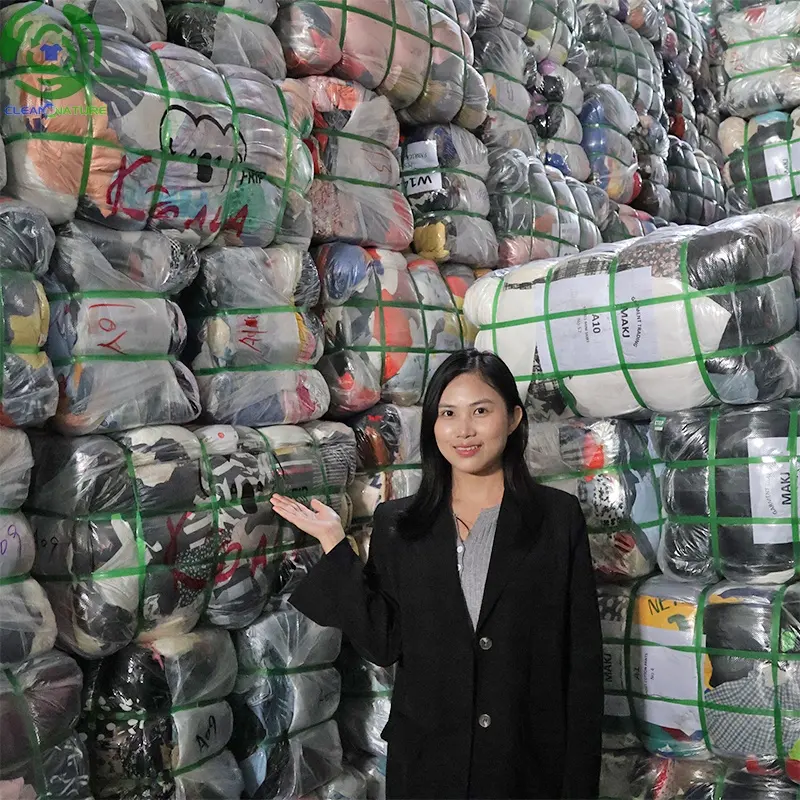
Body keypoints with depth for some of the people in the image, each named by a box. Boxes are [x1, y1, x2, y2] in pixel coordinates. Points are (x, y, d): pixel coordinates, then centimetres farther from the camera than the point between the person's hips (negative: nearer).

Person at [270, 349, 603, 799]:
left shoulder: (558, 517, -6)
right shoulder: (397, 523, 0)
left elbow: (583, 657, -5)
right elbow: (383, 643, -5)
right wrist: (334, 544, -10)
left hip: (531, 762, -1)